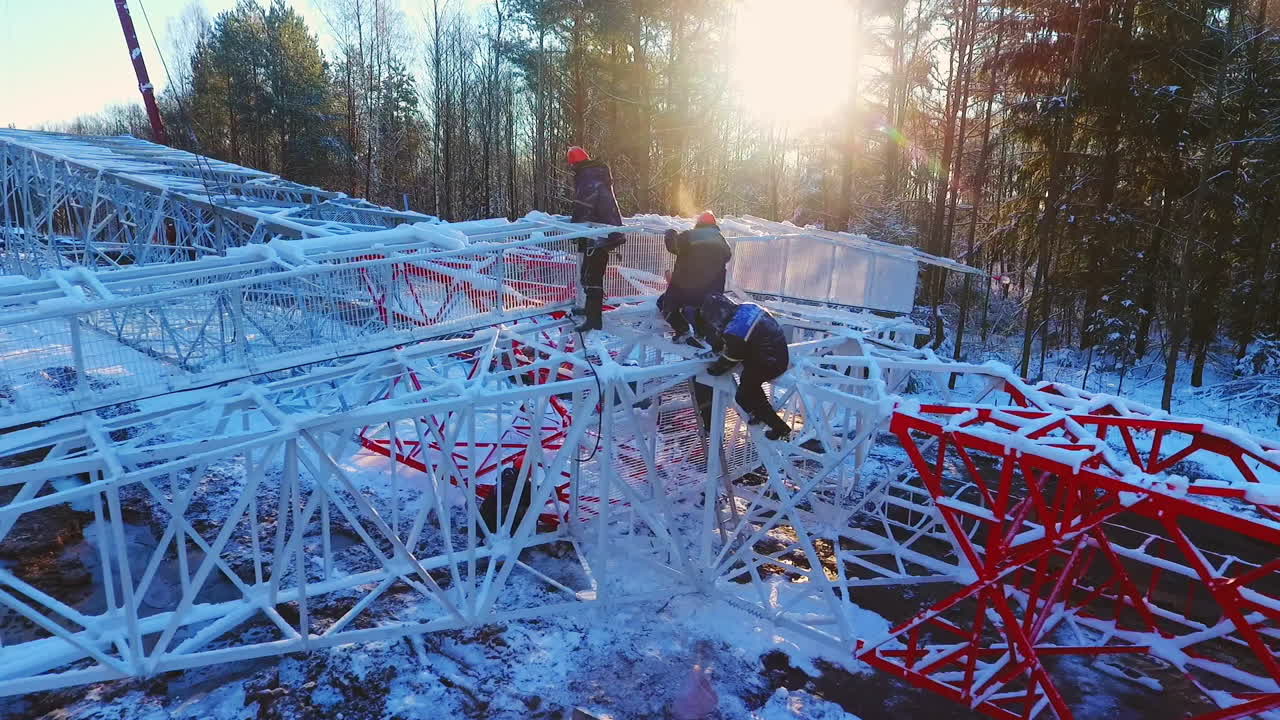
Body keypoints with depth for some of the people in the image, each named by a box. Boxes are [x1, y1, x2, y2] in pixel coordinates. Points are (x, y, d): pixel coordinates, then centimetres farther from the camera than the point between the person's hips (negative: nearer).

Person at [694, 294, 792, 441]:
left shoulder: (734, 334, -27)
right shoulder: (747, 307, -4)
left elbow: (728, 361, -9)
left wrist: (711, 370, 9)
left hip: (770, 365, -8)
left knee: (743, 397, 8)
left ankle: (780, 429, 14)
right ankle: (760, 413, 42)